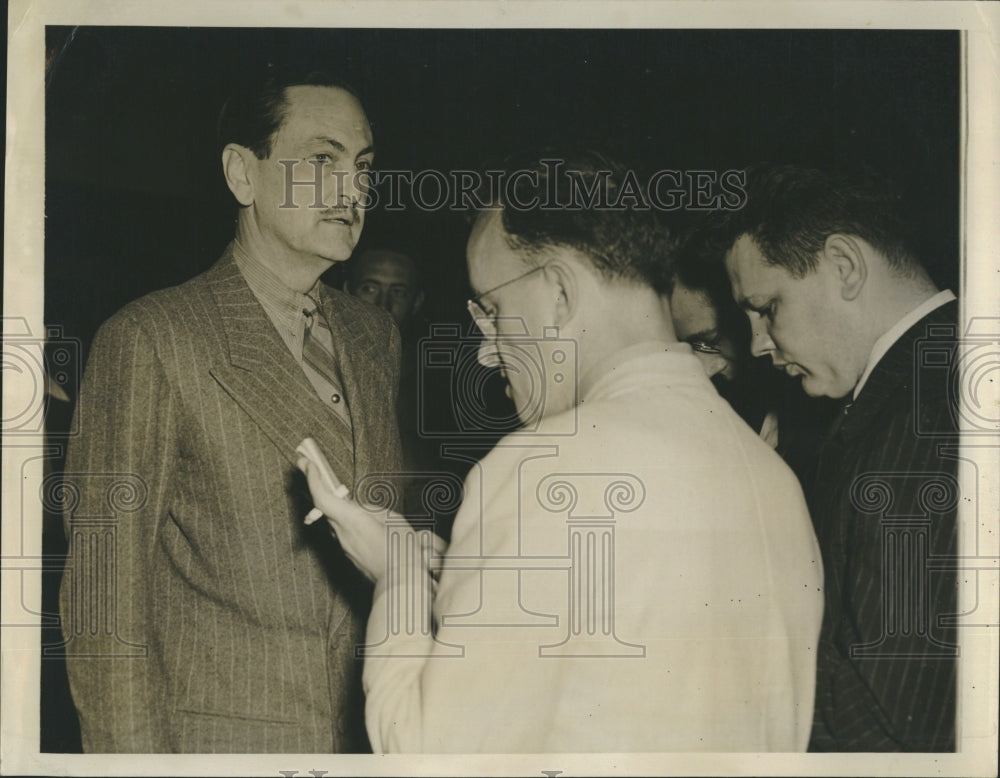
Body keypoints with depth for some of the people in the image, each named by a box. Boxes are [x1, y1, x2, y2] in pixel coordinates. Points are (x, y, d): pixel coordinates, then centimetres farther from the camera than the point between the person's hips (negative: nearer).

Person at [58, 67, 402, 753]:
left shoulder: (376, 335, 8)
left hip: (374, 730, 5)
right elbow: (105, 598, -11)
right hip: (219, 735, -5)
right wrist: (137, 752, -13)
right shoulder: (149, 341, -11)